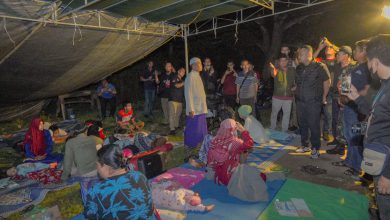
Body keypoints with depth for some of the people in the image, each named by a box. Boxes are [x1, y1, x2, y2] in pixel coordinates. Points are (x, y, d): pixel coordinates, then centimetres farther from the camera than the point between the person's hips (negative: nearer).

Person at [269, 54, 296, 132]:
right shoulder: (277, 70, -8)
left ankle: (284, 131, 25)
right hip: (277, 97, -2)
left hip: (288, 97, 2)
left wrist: (295, 87, -3)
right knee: (274, 113, 10)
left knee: (287, 114, 10)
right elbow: (273, 74, -32)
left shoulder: (292, 70, 1)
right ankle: (272, 129, 28)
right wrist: (273, 69, -54)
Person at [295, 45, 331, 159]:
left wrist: (324, 96, -1)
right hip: (300, 101, 6)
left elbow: (327, 81, -4)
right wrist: (296, 89, 9)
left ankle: (315, 148, 12)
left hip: (313, 102, -6)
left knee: (314, 125, -1)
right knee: (303, 124, 13)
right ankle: (305, 145, 27)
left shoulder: (319, 67, -9)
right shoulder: (299, 68, 8)